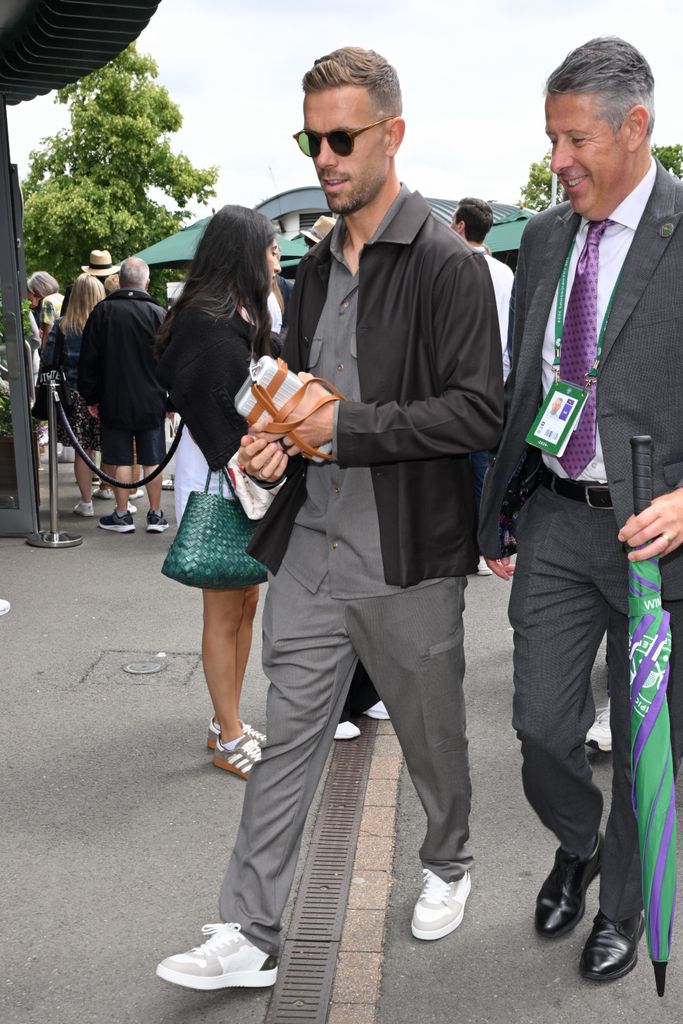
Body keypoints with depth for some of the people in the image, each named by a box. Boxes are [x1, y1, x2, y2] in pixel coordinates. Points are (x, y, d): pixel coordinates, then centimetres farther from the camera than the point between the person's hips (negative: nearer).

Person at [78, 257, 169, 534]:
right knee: (152, 460, 7)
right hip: (151, 402, 0)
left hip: (114, 402, 0)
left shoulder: (102, 311, -2)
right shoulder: (158, 314, -5)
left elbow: (88, 359, 2)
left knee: (121, 460, 6)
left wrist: (90, 397, 10)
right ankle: (155, 515, 12)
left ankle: (122, 515, 12)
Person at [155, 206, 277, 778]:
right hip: (215, 478, -9)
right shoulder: (205, 320, -15)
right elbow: (203, 409, -20)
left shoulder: (243, 315, 14)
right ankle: (230, 741, 12)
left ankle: (230, 723, 27)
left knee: (247, 602, 14)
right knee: (224, 612, 0)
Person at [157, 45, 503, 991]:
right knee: (287, 741, 7)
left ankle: (448, 865, 43)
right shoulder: (315, 269, 12)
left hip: (407, 559, -5)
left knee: (432, 736, 15)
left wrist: (346, 427, -21)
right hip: (310, 548, 6)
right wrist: (276, 438, 0)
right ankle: (250, 936, 17)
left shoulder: (447, 265, -11)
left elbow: (481, 411, -17)